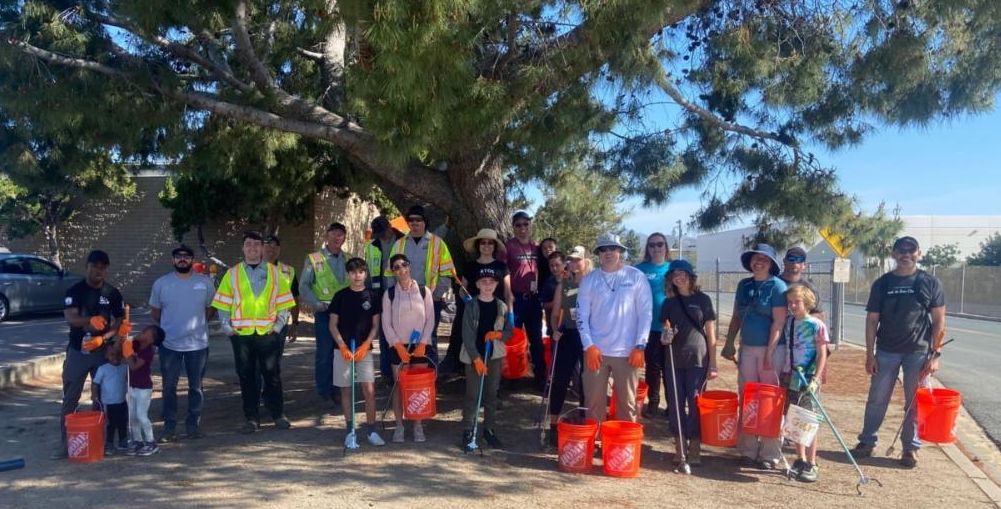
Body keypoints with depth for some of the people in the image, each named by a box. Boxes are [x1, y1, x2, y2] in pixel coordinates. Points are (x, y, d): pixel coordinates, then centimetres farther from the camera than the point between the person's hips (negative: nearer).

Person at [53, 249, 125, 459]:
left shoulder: (113, 293, 0)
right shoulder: (74, 290, -5)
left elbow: (120, 322, 1)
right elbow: (70, 318, -18)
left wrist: (103, 338, -16)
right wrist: (90, 320, -39)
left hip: (103, 352, 1)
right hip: (77, 351, -1)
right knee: (70, 399, 3)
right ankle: (65, 442, 10)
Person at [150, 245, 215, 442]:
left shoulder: (205, 282, -1)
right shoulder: (161, 283, -1)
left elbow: (211, 308, 9)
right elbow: (154, 312, 10)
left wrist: (198, 323, 3)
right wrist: (167, 328, 10)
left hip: (198, 344, 0)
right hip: (169, 345, 0)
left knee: (196, 387, 10)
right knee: (169, 387, 6)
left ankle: (194, 424, 22)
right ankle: (169, 427, 15)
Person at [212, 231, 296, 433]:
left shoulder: (275, 273, 7)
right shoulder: (232, 273, 7)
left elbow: (284, 303, 6)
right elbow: (223, 304, 7)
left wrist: (278, 326, -3)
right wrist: (227, 328, -3)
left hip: (268, 333, -1)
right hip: (241, 334, 1)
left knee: (272, 374, 6)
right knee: (246, 376, 7)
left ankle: (278, 414, 18)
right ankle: (251, 418, 17)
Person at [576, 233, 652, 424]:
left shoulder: (636, 277, 0)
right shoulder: (589, 280, 4)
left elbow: (646, 313, -1)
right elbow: (582, 315, 3)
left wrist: (640, 346, -7)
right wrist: (589, 346, -7)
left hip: (627, 351, -1)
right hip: (596, 350, 1)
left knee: (627, 403, 8)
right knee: (594, 402, 7)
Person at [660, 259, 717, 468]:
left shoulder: (703, 299, 1)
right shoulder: (669, 303, 9)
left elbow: (711, 333, 2)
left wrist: (713, 363, -1)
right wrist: (665, 336, -10)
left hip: (697, 358, -3)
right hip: (674, 360, 3)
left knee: (695, 403, 0)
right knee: (675, 403, 4)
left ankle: (694, 448, 11)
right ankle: (679, 447, 15)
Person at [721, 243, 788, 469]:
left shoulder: (777, 286, -7)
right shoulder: (744, 285, 10)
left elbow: (778, 322, -12)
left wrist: (769, 354, -16)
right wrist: (729, 343, 10)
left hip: (770, 349, -5)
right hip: (747, 349, 5)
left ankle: (770, 454, 8)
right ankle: (748, 450, 18)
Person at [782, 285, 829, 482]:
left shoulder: (816, 325, -9)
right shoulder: (788, 322, 5)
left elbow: (822, 355, -9)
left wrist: (815, 379, -16)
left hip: (809, 380, -5)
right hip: (792, 379, 5)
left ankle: (811, 464, 9)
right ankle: (800, 460, 24)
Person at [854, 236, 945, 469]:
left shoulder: (930, 283, 1)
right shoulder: (882, 283, 3)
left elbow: (939, 321, 0)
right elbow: (872, 320, 3)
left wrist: (935, 354, -6)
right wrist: (870, 355, -1)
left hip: (918, 352, -1)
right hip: (886, 351, 1)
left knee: (915, 403, 6)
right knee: (877, 399, 5)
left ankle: (910, 448, 19)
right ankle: (867, 442, 17)